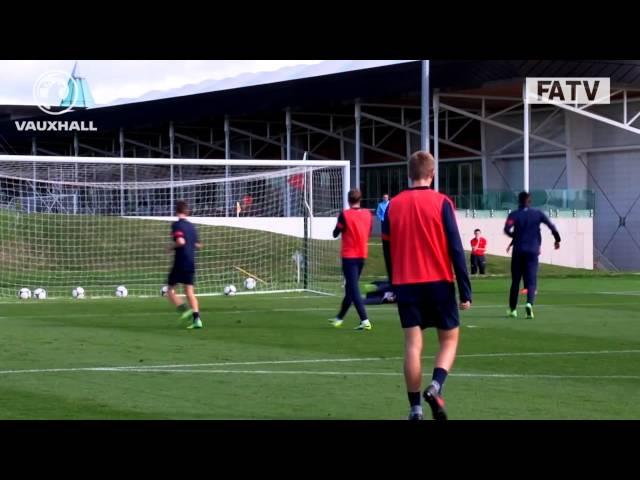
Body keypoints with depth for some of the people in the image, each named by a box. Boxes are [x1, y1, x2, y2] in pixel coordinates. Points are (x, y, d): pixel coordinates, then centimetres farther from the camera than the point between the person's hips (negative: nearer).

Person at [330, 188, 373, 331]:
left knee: (354, 289, -7)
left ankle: (365, 321, -18)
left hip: (349, 256, -6)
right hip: (362, 255, 6)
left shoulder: (345, 215, -13)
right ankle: (340, 318, 32)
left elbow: (335, 234, -5)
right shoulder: (367, 214, 1)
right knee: (350, 288, 17)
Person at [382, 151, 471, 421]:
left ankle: (415, 408, 1)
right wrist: (465, 290, -5)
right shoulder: (441, 203, -6)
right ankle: (435, 387, -13)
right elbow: (456, 249, -8)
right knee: (449, 339, 10)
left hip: (406, 284, 3)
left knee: (413, 345, 3)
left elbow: (388, 250, 11)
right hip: (438, 282, -2)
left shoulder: (393, 206, 4)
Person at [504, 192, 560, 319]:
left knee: (515, 281, 12)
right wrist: (557, 239, 9)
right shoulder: (537, 214, 3)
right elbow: (551, 226, -4)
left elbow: (507, 229, -16)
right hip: (533, 251, 0)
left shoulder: (514, 214, -1)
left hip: (518, 251, 0)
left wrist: (514, 236, 4)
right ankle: (529, 303, -27)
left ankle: (512, 309, 17)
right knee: (531, 281, -1)